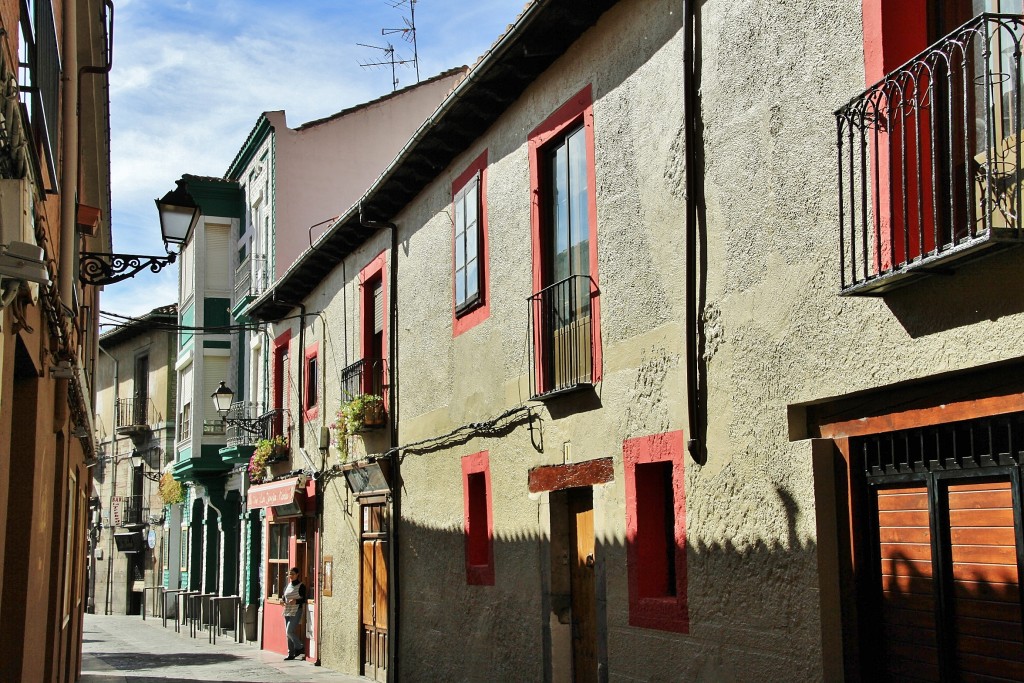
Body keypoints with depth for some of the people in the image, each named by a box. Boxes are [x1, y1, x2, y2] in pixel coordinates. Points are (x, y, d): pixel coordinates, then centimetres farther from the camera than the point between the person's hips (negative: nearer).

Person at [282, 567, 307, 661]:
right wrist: (283, 601, -1)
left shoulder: (301, 586, -6)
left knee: (289, 631, -16)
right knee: (288, 633, 7)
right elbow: (284, 597, 22)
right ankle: (291, 654, 14)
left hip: (296, 612, -7)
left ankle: (300, 647, 2)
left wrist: (296, 601, -24)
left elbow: (304, 599, -8)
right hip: (287, 612, 7)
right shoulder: (288, 586, 13)